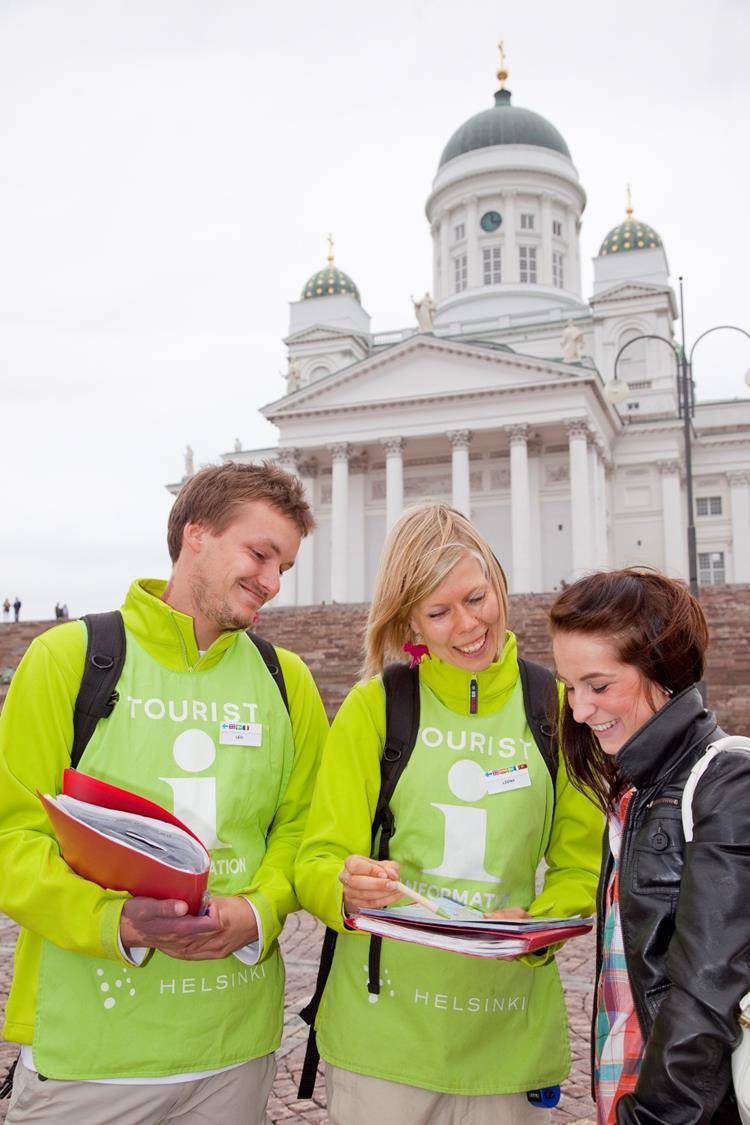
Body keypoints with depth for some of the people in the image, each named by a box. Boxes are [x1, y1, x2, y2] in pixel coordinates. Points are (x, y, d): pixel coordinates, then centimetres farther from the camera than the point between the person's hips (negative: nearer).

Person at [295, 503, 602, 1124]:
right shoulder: (374, 706, -5)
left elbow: (580, 865, 3)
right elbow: (318, 863, -6)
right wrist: (348, 889, -27)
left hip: (510, 1034, 2)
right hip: (382, 1027, -1)